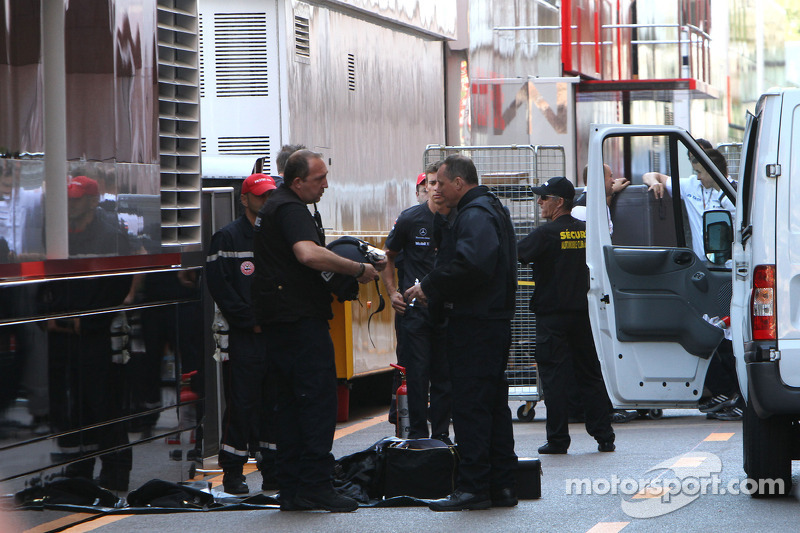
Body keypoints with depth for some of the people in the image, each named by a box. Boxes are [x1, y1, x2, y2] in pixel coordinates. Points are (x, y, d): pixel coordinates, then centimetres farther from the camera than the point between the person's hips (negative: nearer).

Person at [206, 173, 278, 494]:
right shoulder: (228, 238, 0)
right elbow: (219, 286, -8)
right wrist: (251, 320, -12)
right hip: (243, 336, -5)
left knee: (275, 402, 6)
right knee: (242, 404, -4)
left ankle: (273, 470, 13)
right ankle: (233, 473, 3)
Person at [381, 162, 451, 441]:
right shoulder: (410, 219, -1)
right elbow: (388, 257, 11)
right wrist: (392, 292, 0)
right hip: (413, 308, -2)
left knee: (445, 375, 5)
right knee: (416, 373, -4)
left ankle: (441, 434, 12)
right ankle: (418, 434, 1)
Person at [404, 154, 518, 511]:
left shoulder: (475, 214, -13)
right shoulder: (489, 210, 21)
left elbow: (470, 265, -27)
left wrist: (429, 287, -17)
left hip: (473, 323, -11)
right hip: (495, 320, 11)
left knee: (470, 405, -9)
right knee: (495, 404, 11)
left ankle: (473, 488, -9)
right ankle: (502, 486, 14)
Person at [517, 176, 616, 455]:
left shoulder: (546, 234, -13)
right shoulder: (587, 231, 6)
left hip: (552, 315, -5)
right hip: (583, 313, 6)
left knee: (554, 376, -1)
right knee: (590, 374, 11)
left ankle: (558, 439, -2)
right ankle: (604, 437, 10)